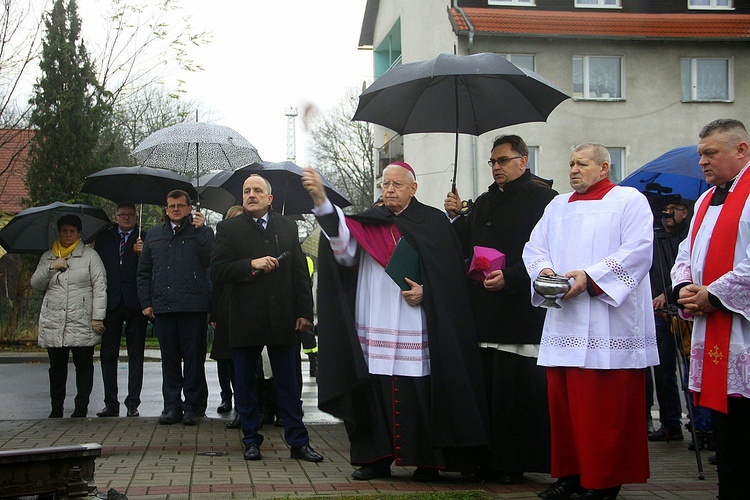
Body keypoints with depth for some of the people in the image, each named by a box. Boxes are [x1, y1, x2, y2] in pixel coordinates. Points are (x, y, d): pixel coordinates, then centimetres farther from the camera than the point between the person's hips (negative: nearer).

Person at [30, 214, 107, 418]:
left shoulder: (90, 256, 5)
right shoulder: (47, 257, 17)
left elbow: (100, 286, 0)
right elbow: (35, 284, 12)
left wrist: (97, 317, -8)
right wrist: (51, 268, -5)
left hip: (82, 323, -3)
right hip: (53, 322, 3)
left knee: (83, 365, -3)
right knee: (57, 366, 7)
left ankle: (81, 407, 2)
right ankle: (56, 408, 14)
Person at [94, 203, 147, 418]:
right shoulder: (103, 238, 14)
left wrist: (143, 253, -18)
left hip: (135, 303, -2)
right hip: (110, 302, 2)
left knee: (136, 355, 2)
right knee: (108, 354, 3)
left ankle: (132, 404, 6)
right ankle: (111, 404, 10)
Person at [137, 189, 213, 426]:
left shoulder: (202, 232, 9)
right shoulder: (154, 235, 19)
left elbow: (210, 260, -8)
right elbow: (144, 272, 19)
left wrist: (200, 229, -10)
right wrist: (146, 302, 9)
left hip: (193, 306, -3)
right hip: (163, 306, 3)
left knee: (193, 358, -1)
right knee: (169, 359, 6)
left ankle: (192, 407, 5)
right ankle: (172, 406, 12)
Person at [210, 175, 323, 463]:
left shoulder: (287, 227, 10)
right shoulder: (229, 229, 3)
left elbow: (300, 272, 9)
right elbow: (217, 273, -5)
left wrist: (304, 311, 2)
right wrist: (251, 265, -17)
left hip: (282, 319, 1)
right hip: (245, 320, -1)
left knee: (288, 384, 5)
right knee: (245, 385, 7)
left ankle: (298, 442, 10)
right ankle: (251, 441, 18)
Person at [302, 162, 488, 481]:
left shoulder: (433, 222, 6)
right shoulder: (368, 222, 11)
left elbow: (452, 273, 5)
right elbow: (344, 246, -10)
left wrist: (426, 292, -11)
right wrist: (321, 201, -22)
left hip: (416, 332, -2)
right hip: (374, 330, 2)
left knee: (419, 393, -3)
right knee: (374, 392, 1)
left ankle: (427, 461, 7)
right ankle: (376, 458, 11)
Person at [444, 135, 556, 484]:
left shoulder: (541, 199, -3)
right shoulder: (484, 203, 20)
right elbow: (466, 248, 21)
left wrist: (509, 277, -20)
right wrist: (456, 217, 5)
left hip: (522, 309, -7)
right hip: (485, 312, 7)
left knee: (518, 387, -4)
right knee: (487, 388, 5)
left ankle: (514, 462, 3)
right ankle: (491, 459, 11)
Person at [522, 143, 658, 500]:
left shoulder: (629, 201, 2)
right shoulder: (558, 206, 20)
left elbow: (638, 250, -11)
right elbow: (534, 247, 16)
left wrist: (590, 276, -18)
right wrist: (544, 270, -7)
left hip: (609, 325, -6)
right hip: (564, 322, 6)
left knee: (607, 408, -5)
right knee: (563, 400, 4)